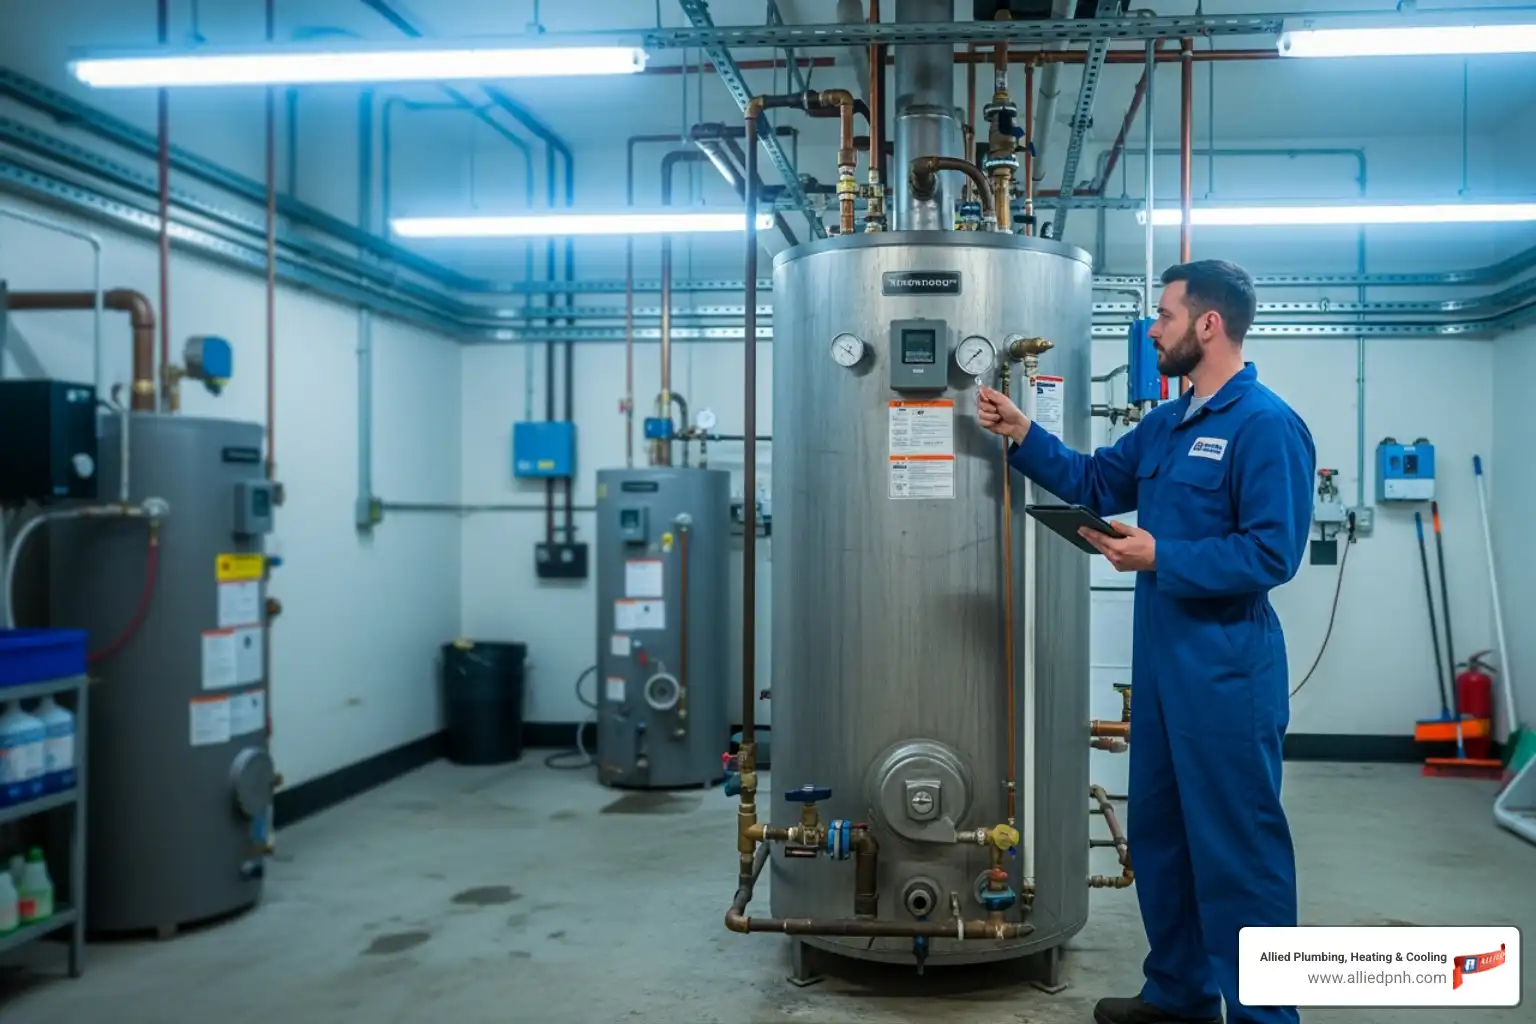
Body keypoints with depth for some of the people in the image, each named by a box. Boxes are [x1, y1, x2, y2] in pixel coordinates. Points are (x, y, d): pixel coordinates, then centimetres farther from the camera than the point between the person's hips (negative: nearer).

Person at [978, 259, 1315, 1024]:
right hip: (1160, 665, 10)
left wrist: (1160, 557, -20)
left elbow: (1271, 554, -22)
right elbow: (1094, 482, 22)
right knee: (1159, 836, 19)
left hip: (1226, 676, -10)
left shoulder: (1266, 424, -16)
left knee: (1238, 851, 1)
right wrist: (1022, 436, 11)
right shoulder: (1168, 424, 13)